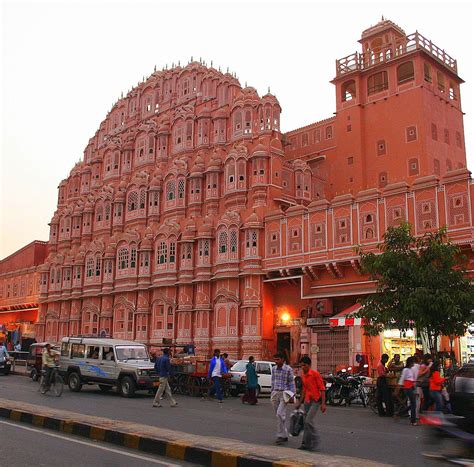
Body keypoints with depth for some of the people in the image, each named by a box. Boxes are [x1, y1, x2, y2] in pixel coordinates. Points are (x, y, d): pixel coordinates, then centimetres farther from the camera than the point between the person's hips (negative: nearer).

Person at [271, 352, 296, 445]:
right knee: (279, 415, 9)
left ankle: (281, 436, -10)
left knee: (280, 414, -17)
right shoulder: (274, 369, 8)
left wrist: (292, 394, -9)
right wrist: (272, 392, 17)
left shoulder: (288, 369, -8)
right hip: (275, 393, 6)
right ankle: (285, 436, 19)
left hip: (284, 393, -6)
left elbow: (292, 382, -6)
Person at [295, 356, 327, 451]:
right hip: (307, 400, 7)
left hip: (316, 400, -7)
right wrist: (300, 402, 20)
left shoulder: (315, 374, -12)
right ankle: (306, 443, 17)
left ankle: (315, 441, 0)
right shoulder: (303, 376, 9)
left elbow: (322, 389, -12)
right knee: (306, 422, 8)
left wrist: (323, 403, -17)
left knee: (309, 420, -15)